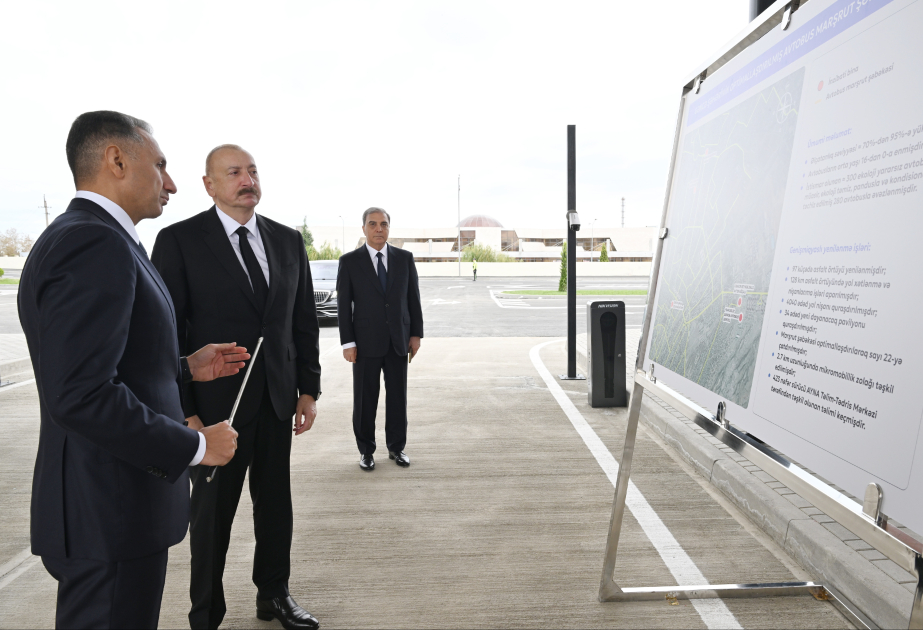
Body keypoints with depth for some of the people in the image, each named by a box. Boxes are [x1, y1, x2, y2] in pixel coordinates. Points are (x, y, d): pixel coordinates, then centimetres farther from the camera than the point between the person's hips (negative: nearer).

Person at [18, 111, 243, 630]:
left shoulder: (83, 237, 12)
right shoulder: (95, 243, -21)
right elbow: (80, 396, -29)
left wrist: (186, 368, 12)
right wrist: (193, 446, -20)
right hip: (110, 514, -10)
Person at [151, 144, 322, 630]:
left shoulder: (288, 240, 6)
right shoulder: (179, 240, -7)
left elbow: (304, 321, 8)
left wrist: (309, 390, 5)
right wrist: (184, 412, -12)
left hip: (278, 401, 4)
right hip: (216, 404, -4)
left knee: (276, 502, 16)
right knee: (213, 510, 11)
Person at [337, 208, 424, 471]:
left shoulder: (405, 258, 5)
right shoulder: (349, 261, -1)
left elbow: (413, 298, 8)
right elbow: (344, 305, -2)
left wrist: (416, 334, 4)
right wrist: (347, 343, -7)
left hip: (399, 340, 2)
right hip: (366, 342, -2)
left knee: (398, 397, 9)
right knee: (365, 399, 6)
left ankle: (396, 447, 24)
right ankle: (366, 450, 21)